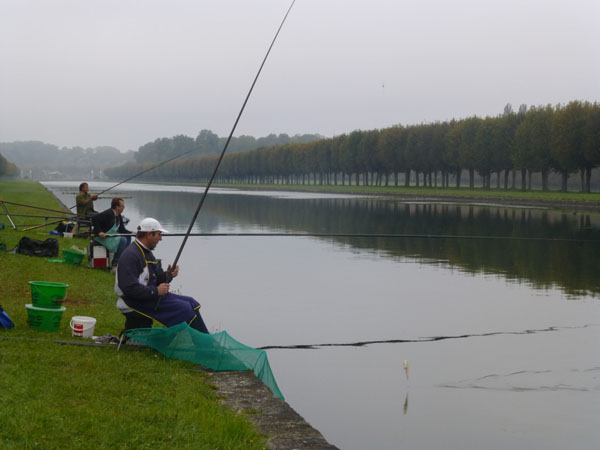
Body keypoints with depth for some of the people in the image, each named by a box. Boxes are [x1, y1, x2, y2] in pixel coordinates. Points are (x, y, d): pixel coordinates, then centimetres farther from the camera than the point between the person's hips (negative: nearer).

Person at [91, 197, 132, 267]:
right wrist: (99, 232, -32)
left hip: (112, 235, 10)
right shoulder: (108, 214, -21)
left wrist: (132, 233, -6)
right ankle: (116, 263, -16)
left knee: (128, 237, 5)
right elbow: (94, 218, -28)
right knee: (122, 240, -23)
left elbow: (122, 230, 11)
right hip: (102, 237, -10)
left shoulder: (119, 216, 8)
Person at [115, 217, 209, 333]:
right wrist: (156, 291, -22)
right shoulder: (130, 255, -18)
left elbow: (157, 278, 20)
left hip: (150, 295, 11)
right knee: (183, 308, -19)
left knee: (191, 303, 2)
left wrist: (168, 275, -2)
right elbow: (130, 288, -26)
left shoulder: (147, 253, 17)